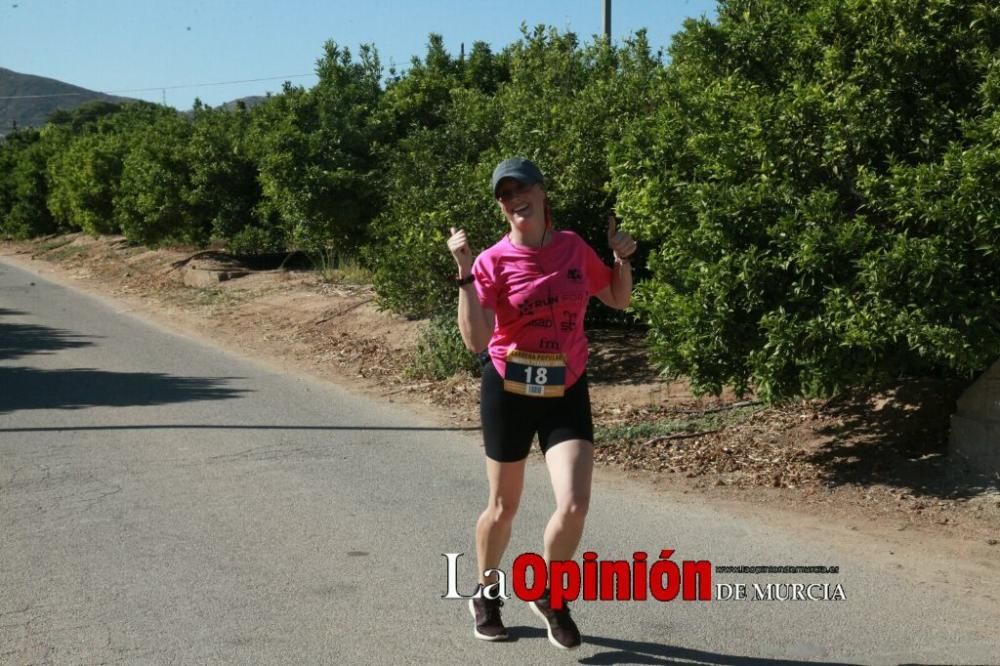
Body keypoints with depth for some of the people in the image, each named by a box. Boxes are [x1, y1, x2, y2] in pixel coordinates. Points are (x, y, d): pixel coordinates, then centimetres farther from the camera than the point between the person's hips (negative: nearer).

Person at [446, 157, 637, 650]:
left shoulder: (575, 248, -1)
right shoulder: (493, 261, -11)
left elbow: (619, 299, 15)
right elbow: (476, 341, -22)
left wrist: (622, 258, -3)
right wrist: (464, 272, -27)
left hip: (566, 391, 2)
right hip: (509, 391, -2)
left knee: (574, 505, -12)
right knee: (503, 507, 12)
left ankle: (547, 596, 15)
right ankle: (486, 597, 38)